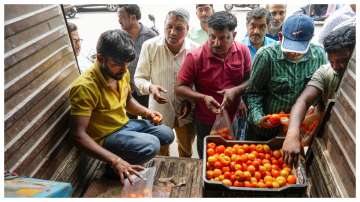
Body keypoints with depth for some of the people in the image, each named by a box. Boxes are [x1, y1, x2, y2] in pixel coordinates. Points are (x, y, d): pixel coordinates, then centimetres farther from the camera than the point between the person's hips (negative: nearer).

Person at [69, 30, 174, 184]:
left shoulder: (122, 73, -7)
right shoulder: (85, 87, -30)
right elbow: (79, 135, -32)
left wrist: (146, 112, -4)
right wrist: (114, 160, -39)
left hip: (125, 124, 8)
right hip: (105, 137, -8)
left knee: (167, 134, 11)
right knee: (151, 145, -27)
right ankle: (112, 170, -3)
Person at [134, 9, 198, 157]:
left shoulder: (195, 49, -13)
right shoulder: (150, 46, -16)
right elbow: (139, 77, -6)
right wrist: (150, 87, -27)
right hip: (160, 109, -1)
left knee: (186, 151, 25)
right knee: (160, 152, 22)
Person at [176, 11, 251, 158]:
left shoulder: (243, 51, -9)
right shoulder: (195, 57, -18)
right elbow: (179, 88, -13)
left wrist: (236, 90, -21)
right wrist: (203, 97, -27)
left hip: (236, 120, 3)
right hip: (207, 123, -2)